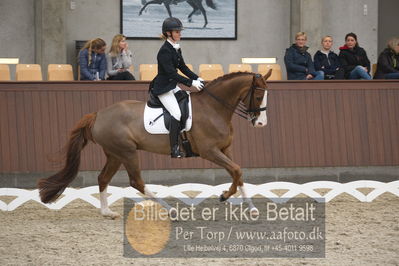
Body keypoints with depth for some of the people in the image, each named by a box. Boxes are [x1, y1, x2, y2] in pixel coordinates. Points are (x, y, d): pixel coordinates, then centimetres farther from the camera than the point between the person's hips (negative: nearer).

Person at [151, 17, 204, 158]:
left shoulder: (176, 48, 8)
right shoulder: (165, 51, -21)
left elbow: (182, 67, 15)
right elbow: (172, 73, -25)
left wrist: (197, 78, 2)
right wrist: (191, 83, -26)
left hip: (173, 86, 10)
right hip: (163, 88, -10)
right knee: (177, 114, -20)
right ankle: (174, 149, -18)